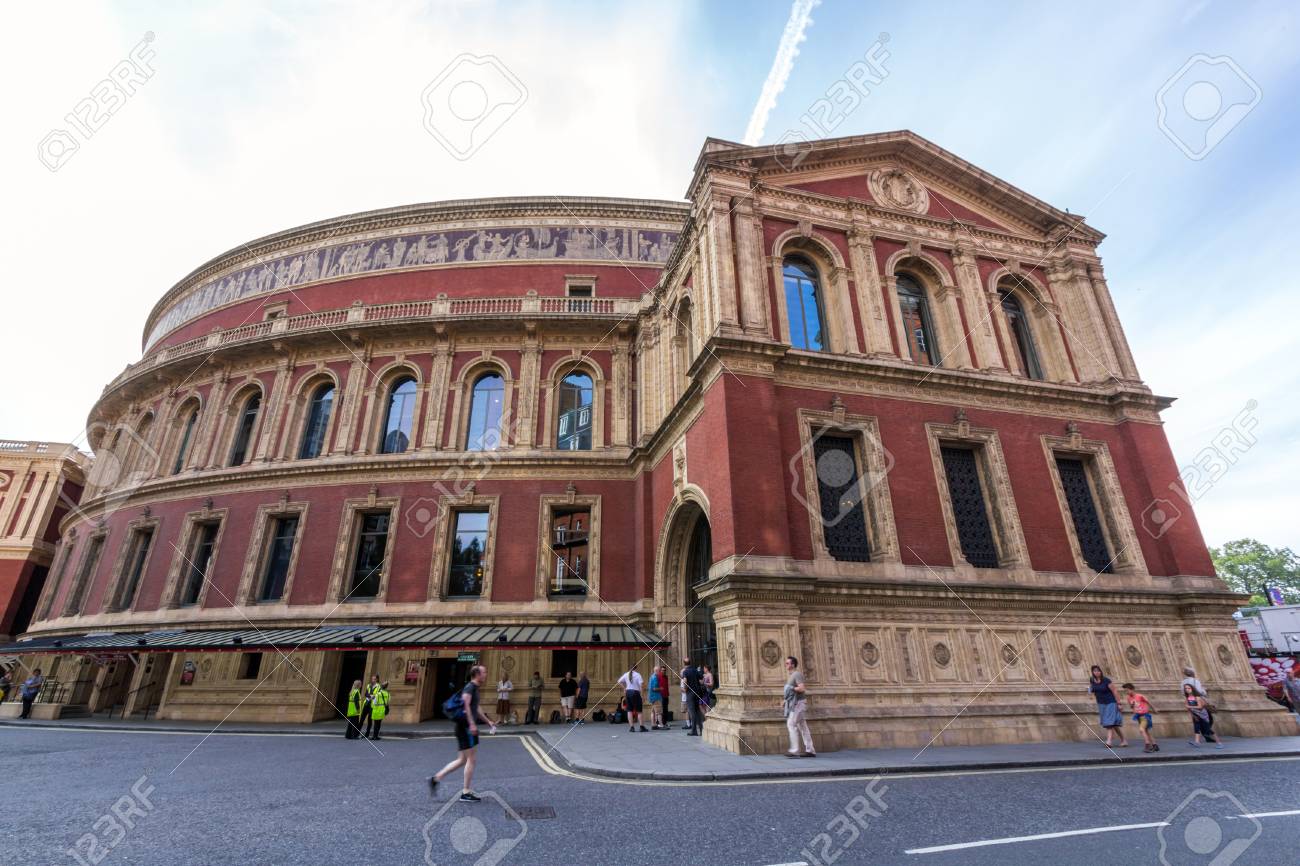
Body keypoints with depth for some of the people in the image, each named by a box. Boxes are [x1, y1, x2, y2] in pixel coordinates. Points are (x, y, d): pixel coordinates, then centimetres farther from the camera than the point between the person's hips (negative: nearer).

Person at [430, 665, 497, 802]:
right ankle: (466, 793, 7)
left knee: (462, 760, 14)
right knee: (471, 759, -1)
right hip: (466, 727, -10)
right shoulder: (470, 687, -12)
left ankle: (436, 778, 16)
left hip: (467, 727, 10)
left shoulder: (474, 688, 19)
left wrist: (488, 721, 35)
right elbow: (466, 704, -26)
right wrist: (472, 724, -31)